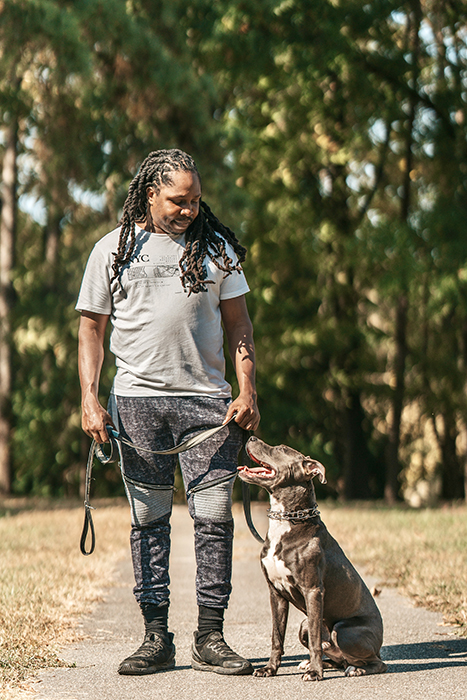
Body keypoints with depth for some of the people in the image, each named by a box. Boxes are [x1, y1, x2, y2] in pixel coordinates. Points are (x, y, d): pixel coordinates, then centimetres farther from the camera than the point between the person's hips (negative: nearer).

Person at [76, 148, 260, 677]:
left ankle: (210, 638, 2)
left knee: (214, 516, -4)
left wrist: (247, 391, 0)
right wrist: (89, 399, -2)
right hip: (137, 399, 0)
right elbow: (91, 329, 9)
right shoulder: (113, 250, 7)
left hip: (208, 401, 1)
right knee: (148, 520, 2)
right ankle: (156, 637, 9)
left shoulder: (216, 246, 10)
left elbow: (238, 323, 11)